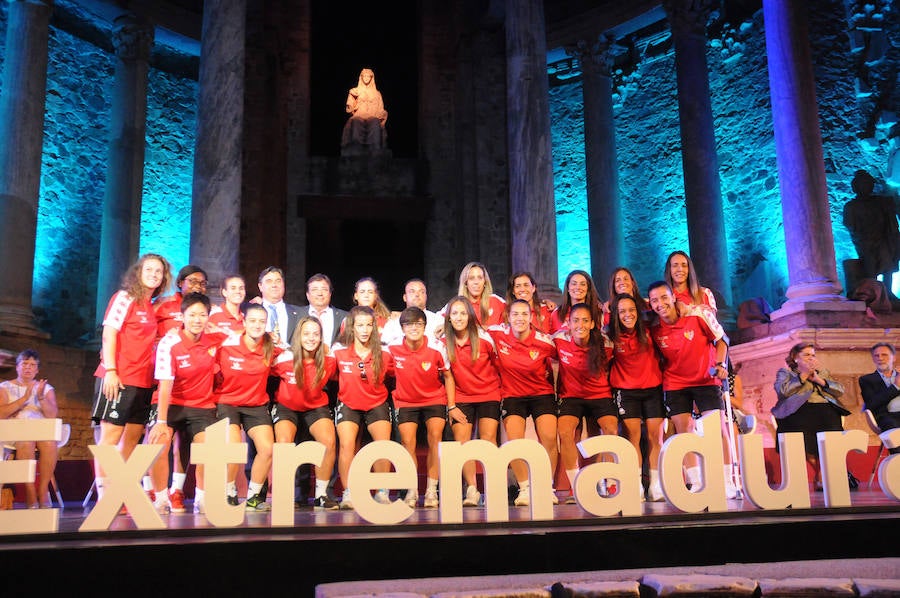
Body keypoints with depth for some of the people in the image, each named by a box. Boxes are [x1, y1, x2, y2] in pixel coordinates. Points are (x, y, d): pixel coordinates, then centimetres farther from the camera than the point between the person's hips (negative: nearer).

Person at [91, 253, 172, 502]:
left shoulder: (152, 306, 16)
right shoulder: (124, 298, -3)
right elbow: (108, 335, -10)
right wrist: (110, 370, -17)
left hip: (144, 381, 8)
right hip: (119, 378, -7)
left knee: (133, 437, 10)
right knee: (111, 435, -4)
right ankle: (103, 495, 0)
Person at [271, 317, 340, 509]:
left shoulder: (329, 360, -13)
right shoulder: (284, 359, -19)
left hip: (317, 406, 1)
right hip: (286, 407, -1)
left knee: (329, 442, -24)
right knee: (283, 443, -28)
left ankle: (321, 495, -8)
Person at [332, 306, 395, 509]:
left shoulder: (383, 354, -8)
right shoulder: (339, 351, -10)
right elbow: (332, 376, 8)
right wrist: (348, 383, 0)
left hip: (377, 404, 1)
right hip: (348, 405, 0)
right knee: (346, 445, -18)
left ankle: (382, 493, 0)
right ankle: (348, 493, -7)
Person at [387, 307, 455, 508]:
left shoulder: (436, 348, -16)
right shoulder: (393, 348, -16)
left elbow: (448, 377, -2)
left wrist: (452, 406, -2)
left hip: (434, 399, -1)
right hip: (406, 401, 1)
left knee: (435, 437, -16)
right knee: (408, 442, -10)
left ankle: (431, 491, -6)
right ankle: (412, 491, 6)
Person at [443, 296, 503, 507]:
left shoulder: (483, 338, -10)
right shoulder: (444, 342, -6)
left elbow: (497, 364, 4)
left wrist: (500, 388, 8)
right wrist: (451, 406, -1)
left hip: (488, 395, -1)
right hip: (461, 398, 2)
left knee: (488, 439, -9)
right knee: (461, 441, -9)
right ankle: (471, 490, -3)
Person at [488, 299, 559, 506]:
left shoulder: (545, 342, -13)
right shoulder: (498, 334, -10)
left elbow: (557, 359, 9)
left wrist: (548, 376, 3)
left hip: (542, 393, 0)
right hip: (512, 395, 1)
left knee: (549, 438, -15)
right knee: (514, 441, -16)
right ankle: (524, 488, 1)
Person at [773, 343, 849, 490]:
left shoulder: (823, 372, 35)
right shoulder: (785, 372, 24)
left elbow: (840, 390, 18)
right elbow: (783, 390, 0)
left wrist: (819, 379, 6)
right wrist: (804, 375, 4)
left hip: (826, 409, 3)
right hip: (800, 410, -3)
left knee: (833, 432, -31)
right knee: (804, 433, -36)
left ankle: (821, 477, -19)